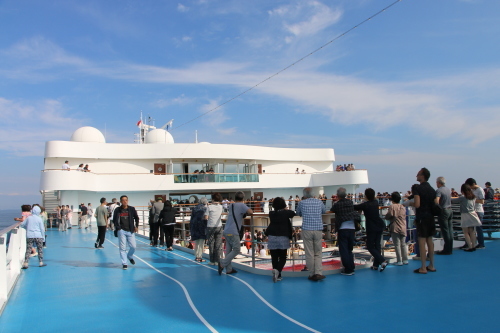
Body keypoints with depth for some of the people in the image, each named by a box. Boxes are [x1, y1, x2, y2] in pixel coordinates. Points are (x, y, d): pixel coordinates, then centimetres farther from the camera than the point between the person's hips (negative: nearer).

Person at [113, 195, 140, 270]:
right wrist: (117, 227, -5)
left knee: (133, 246, 0)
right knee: (123, 247, -2)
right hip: (121, 231, -1)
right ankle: (124, 263, 8)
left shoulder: (132, 209, 1)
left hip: (130, 231, 1)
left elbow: (136, 218, 13)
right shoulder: (117, 210, 0)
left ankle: (130, 256, 31)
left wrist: (136, 226, 3)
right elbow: (114, 220, 9)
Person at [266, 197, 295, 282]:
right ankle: (277, 270, -18)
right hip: (283, 238, -2)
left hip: (272, 238, 2)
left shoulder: (271, 214, 5)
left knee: (274, 258, 6)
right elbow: (293, 213, 15)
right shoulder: (286, 213, -3)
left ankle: (277, 275, 5)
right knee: (283, 257, 7)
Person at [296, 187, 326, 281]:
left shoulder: (302, 203, 0)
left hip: (307, 230, -2)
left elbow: (298, 213, 18)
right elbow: (324, 211, 25)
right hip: (318, 230, 2)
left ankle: (312, 274, 10)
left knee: (309, 254, 5)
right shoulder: (319, 202, 6)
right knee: (318, 253, 9)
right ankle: (318, 273, -2)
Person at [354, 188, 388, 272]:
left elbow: (355, 207, -4)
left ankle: (383, 261, -13)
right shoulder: (376, 202, 4)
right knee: (377, 245, 11)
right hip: (380, 226, 7)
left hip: (371, 228, -7)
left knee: (370, 246, 2)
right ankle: (376, 265, 14)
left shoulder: (365, 205, -13)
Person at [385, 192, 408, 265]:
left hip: (395, 228, -6)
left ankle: (399, 261, -1)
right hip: (403, 228, 6)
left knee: (397, 245, -2)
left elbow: (387, 217, -12)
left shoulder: (392, 206, -10)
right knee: (403, 244, 13)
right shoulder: (403, 207, 10)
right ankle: (405, 260, 16)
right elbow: (404, 217, 17)